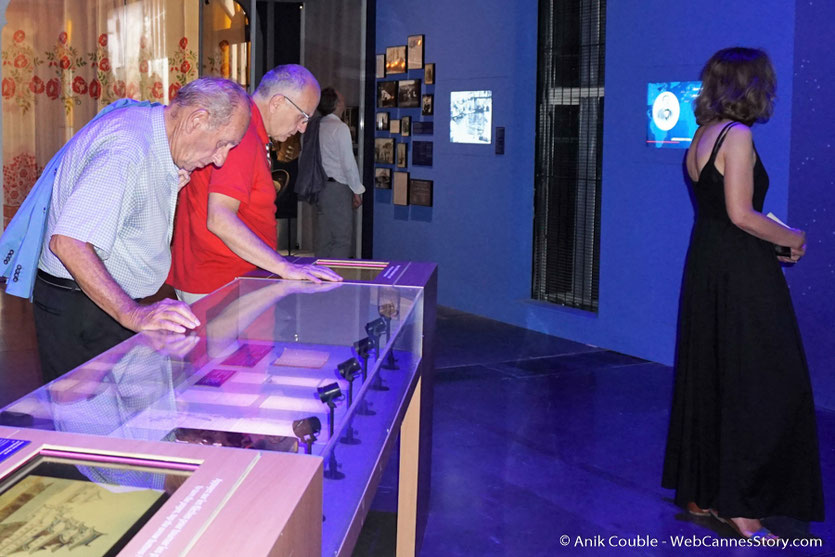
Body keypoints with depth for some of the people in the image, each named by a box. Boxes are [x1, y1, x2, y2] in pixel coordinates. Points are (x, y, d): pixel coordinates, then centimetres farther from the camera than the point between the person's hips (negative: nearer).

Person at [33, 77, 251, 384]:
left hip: (115, 302, 10)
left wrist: (172, 187, 6)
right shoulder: (126, 151, -25)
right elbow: (68, 242, -34)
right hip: (80, 308, -10)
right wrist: (133, 315, -39)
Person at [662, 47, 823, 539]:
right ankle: (741, 503, 1)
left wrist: (774, 241, 14)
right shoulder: (738, 136, -13)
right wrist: (791, 238, -4)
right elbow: (741, 214, -18)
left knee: (706, 381, 13)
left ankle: (700, 491, 23)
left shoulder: (701, 138, 13)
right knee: (761, 386, -3)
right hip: (742, 275, -9)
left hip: (706, 267, 9)